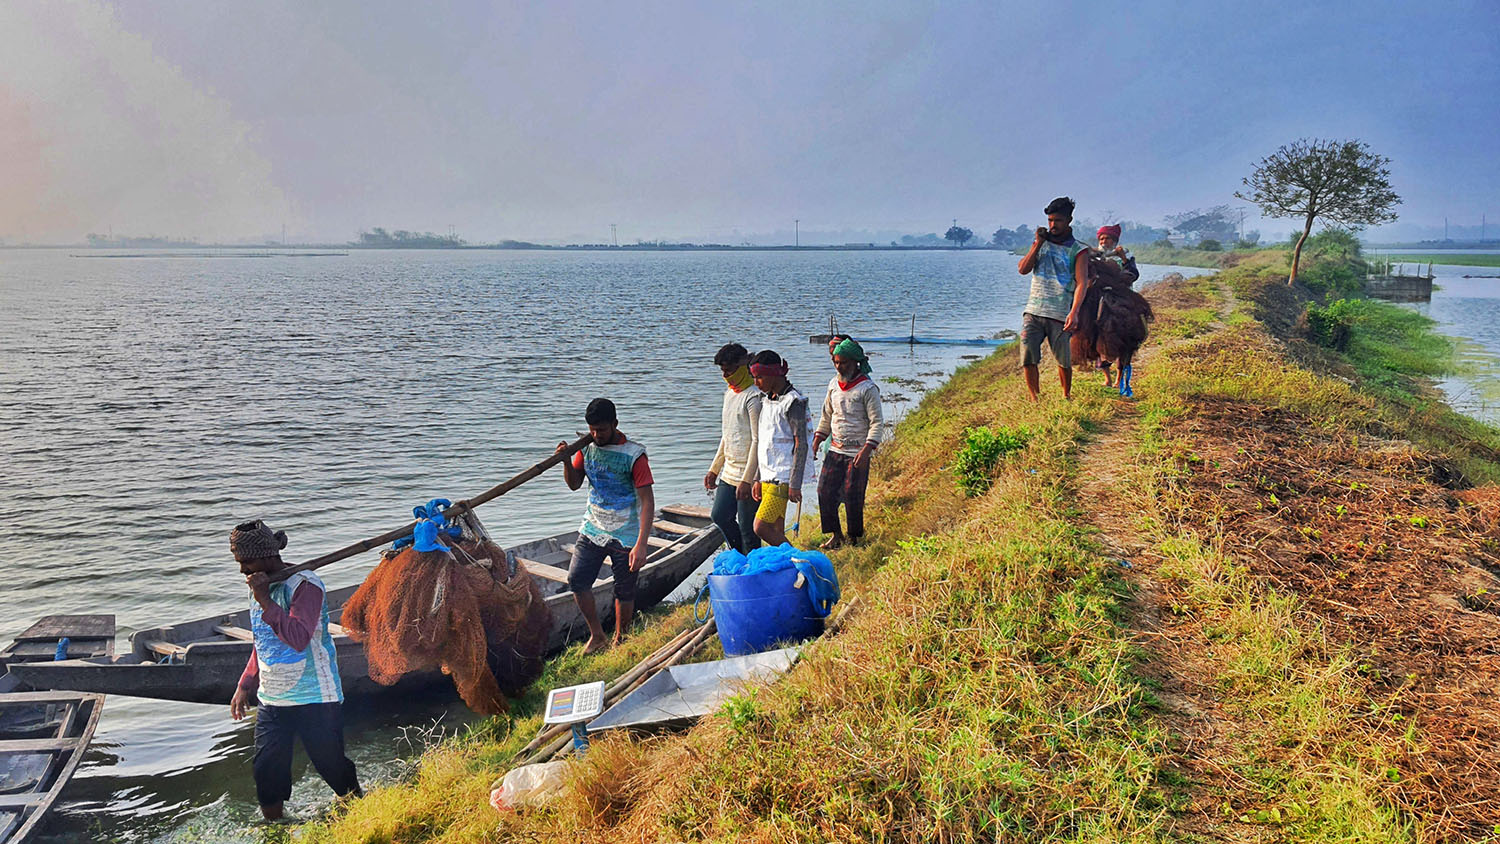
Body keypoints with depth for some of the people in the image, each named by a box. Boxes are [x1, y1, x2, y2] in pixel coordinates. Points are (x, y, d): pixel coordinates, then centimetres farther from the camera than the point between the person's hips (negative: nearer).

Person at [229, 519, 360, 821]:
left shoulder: (304, 584, -17)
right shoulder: (258, 586, 8)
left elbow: (299, 638, -30)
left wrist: (266, 601, -30)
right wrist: (245, 685, 16)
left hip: (314, 699, -7)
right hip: (271, 700, 7)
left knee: (332, 767, 5)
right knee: (266, 773, 5)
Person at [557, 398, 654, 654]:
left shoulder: (633, 455, -16)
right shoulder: (587, 446, 1)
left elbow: (647, 501, -18)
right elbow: (574, 484, 11)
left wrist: (641, 544, -25)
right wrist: (567, 461, -11)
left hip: (625, 534, -5)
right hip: (592, 528, 5)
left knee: (624, 591, 5)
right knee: (576, 580, -2)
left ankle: (620, 641, 26)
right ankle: (596, 635, 16)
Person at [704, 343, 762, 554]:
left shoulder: (754, 397, -15)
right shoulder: (729, 392, 13)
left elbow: (758, 441, -19)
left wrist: (747, 480, -21)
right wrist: (714, 469, 19)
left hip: (748, 474, -9)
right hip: (729, 473, 9)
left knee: (747, 528, -1)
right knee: (720, 516, 13)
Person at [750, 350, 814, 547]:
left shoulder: (794, 402, -11)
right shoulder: (767, 401, 15)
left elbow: (801, 444, -14)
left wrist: (795, 485, -17)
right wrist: (758, 480, 17)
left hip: (783, 478, -8)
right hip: (768, 476, 8)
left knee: (761, 527, -13)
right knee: (776, 532, 8)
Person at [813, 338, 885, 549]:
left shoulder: (867, 388, -11)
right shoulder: (834, 384, 8)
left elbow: (877, 423, -13)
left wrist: (866, 451, -22)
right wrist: (816, 442, 13)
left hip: (857, 453, -6)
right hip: (835, 451, 6)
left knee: (853, 497, -1)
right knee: (825, 491, 3)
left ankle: (854, 538, 16)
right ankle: (835, 535, 18)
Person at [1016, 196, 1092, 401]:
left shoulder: (1078, 250, 2)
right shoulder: (1041, 242, 16)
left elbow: (1082, 282, -10)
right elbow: (1023, 269, 6)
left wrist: (1074, 312, -24)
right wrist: (1038, 244, -3)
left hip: (1059, 314, -3)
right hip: (1033, 312, 3)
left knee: (1064, 360, 1)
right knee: (1028, 358, -10)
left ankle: (1066, 396, 25)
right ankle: (1035, 399, 1)